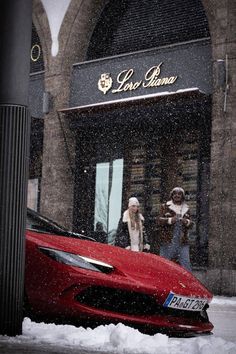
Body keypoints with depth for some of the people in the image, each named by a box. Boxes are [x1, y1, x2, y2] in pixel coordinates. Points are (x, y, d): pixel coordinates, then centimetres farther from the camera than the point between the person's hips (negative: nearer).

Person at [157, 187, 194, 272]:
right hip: (167, 242, -2)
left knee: (186, 265, -3)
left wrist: (187, 222, -6)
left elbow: (191, 224, 18)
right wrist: (169, 220, -20)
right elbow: (159, 220, -3)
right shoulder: (164, 207, 7)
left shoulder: (186, 209, 16)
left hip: (182, 243, 2)